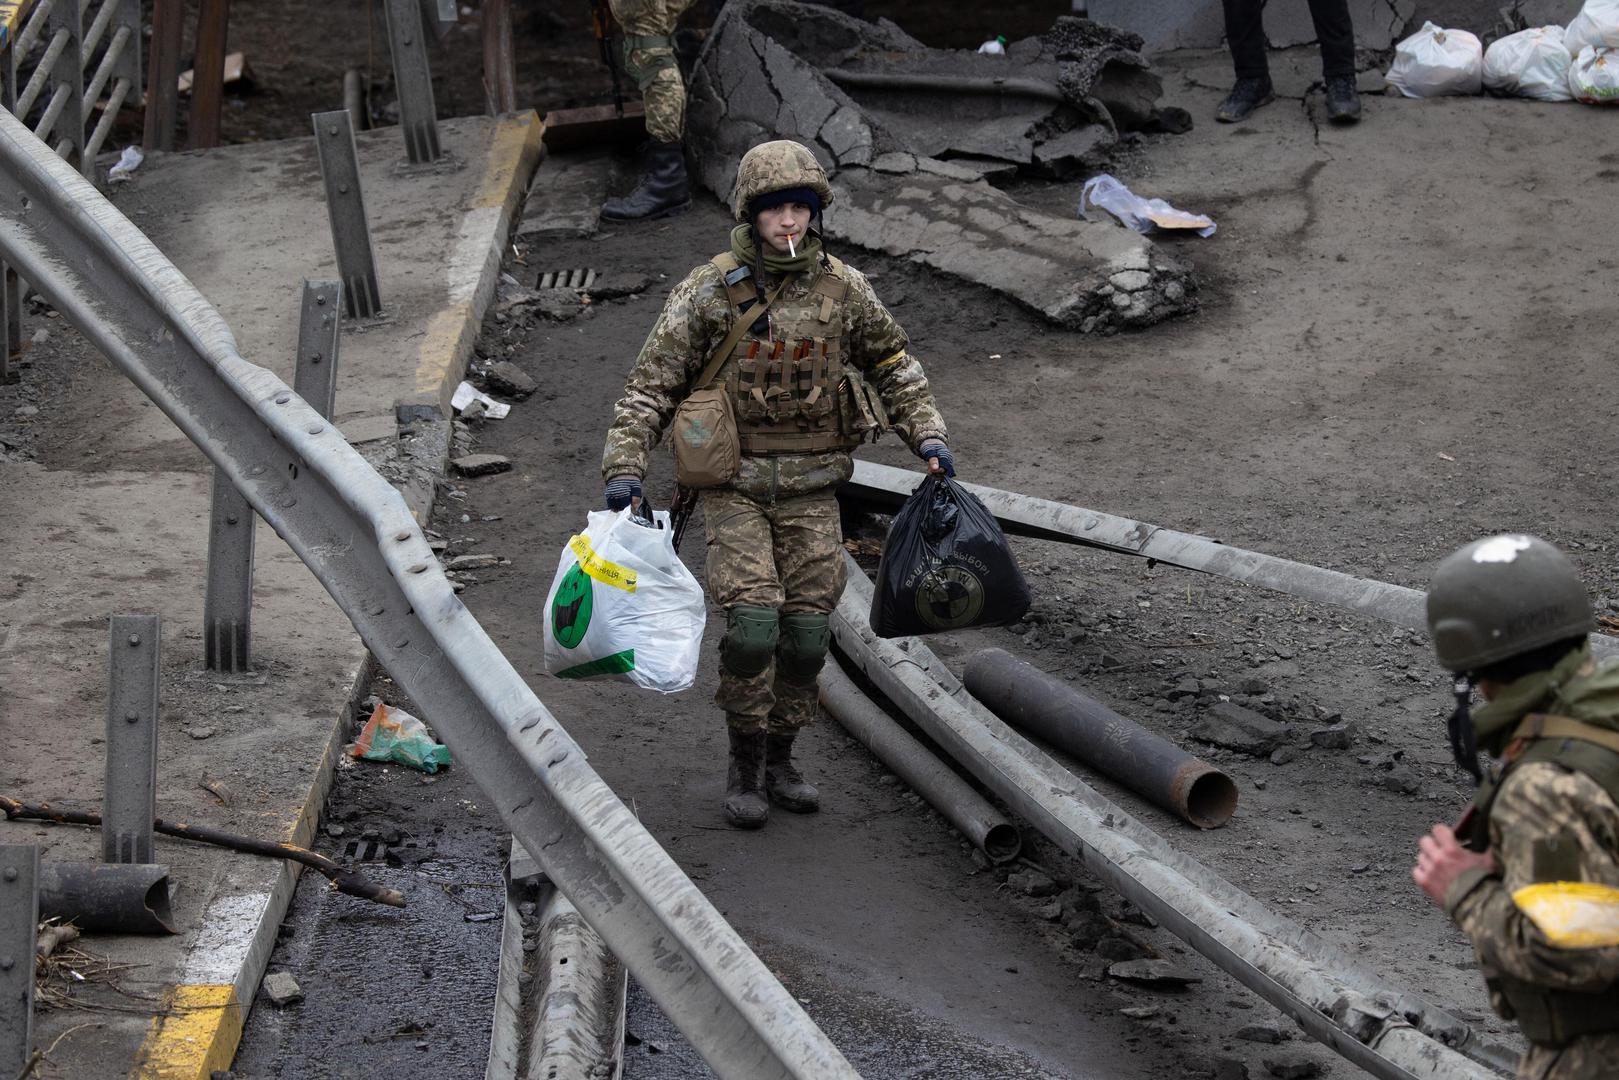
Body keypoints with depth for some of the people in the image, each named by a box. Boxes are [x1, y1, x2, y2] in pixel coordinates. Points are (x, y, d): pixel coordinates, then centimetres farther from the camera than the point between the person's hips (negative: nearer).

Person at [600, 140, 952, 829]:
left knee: (807, 631, 2)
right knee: (752, 625, -15)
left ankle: (779, 760, 21)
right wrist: (625, 468, -17)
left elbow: (890, 363, 16)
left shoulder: (841, 288, 1)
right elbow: (651, 384, -7)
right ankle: (745, 766, 3)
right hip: (735, 488, -3)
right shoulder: (710, 291, -8)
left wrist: (927, 434, 4)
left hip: (811, 489, 3)